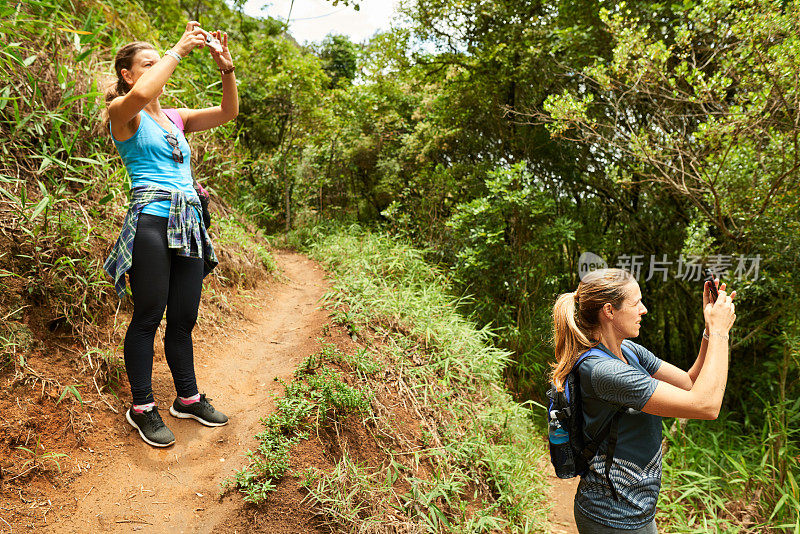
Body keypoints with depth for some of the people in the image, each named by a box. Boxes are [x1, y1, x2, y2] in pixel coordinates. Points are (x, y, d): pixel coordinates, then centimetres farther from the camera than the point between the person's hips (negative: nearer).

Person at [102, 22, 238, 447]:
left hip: (189, 226, 6)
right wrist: (179, 50, -11)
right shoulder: (123, 114, 3)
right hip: (152, 223, -6)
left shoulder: (175, 118, 22)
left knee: (184, 318, 10)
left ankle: (188, 398, 22)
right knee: (148, 317, -1)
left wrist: (226, 68, 1)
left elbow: (228, 112, 16)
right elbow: (140, 94, -21)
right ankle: (142, 407, 13)